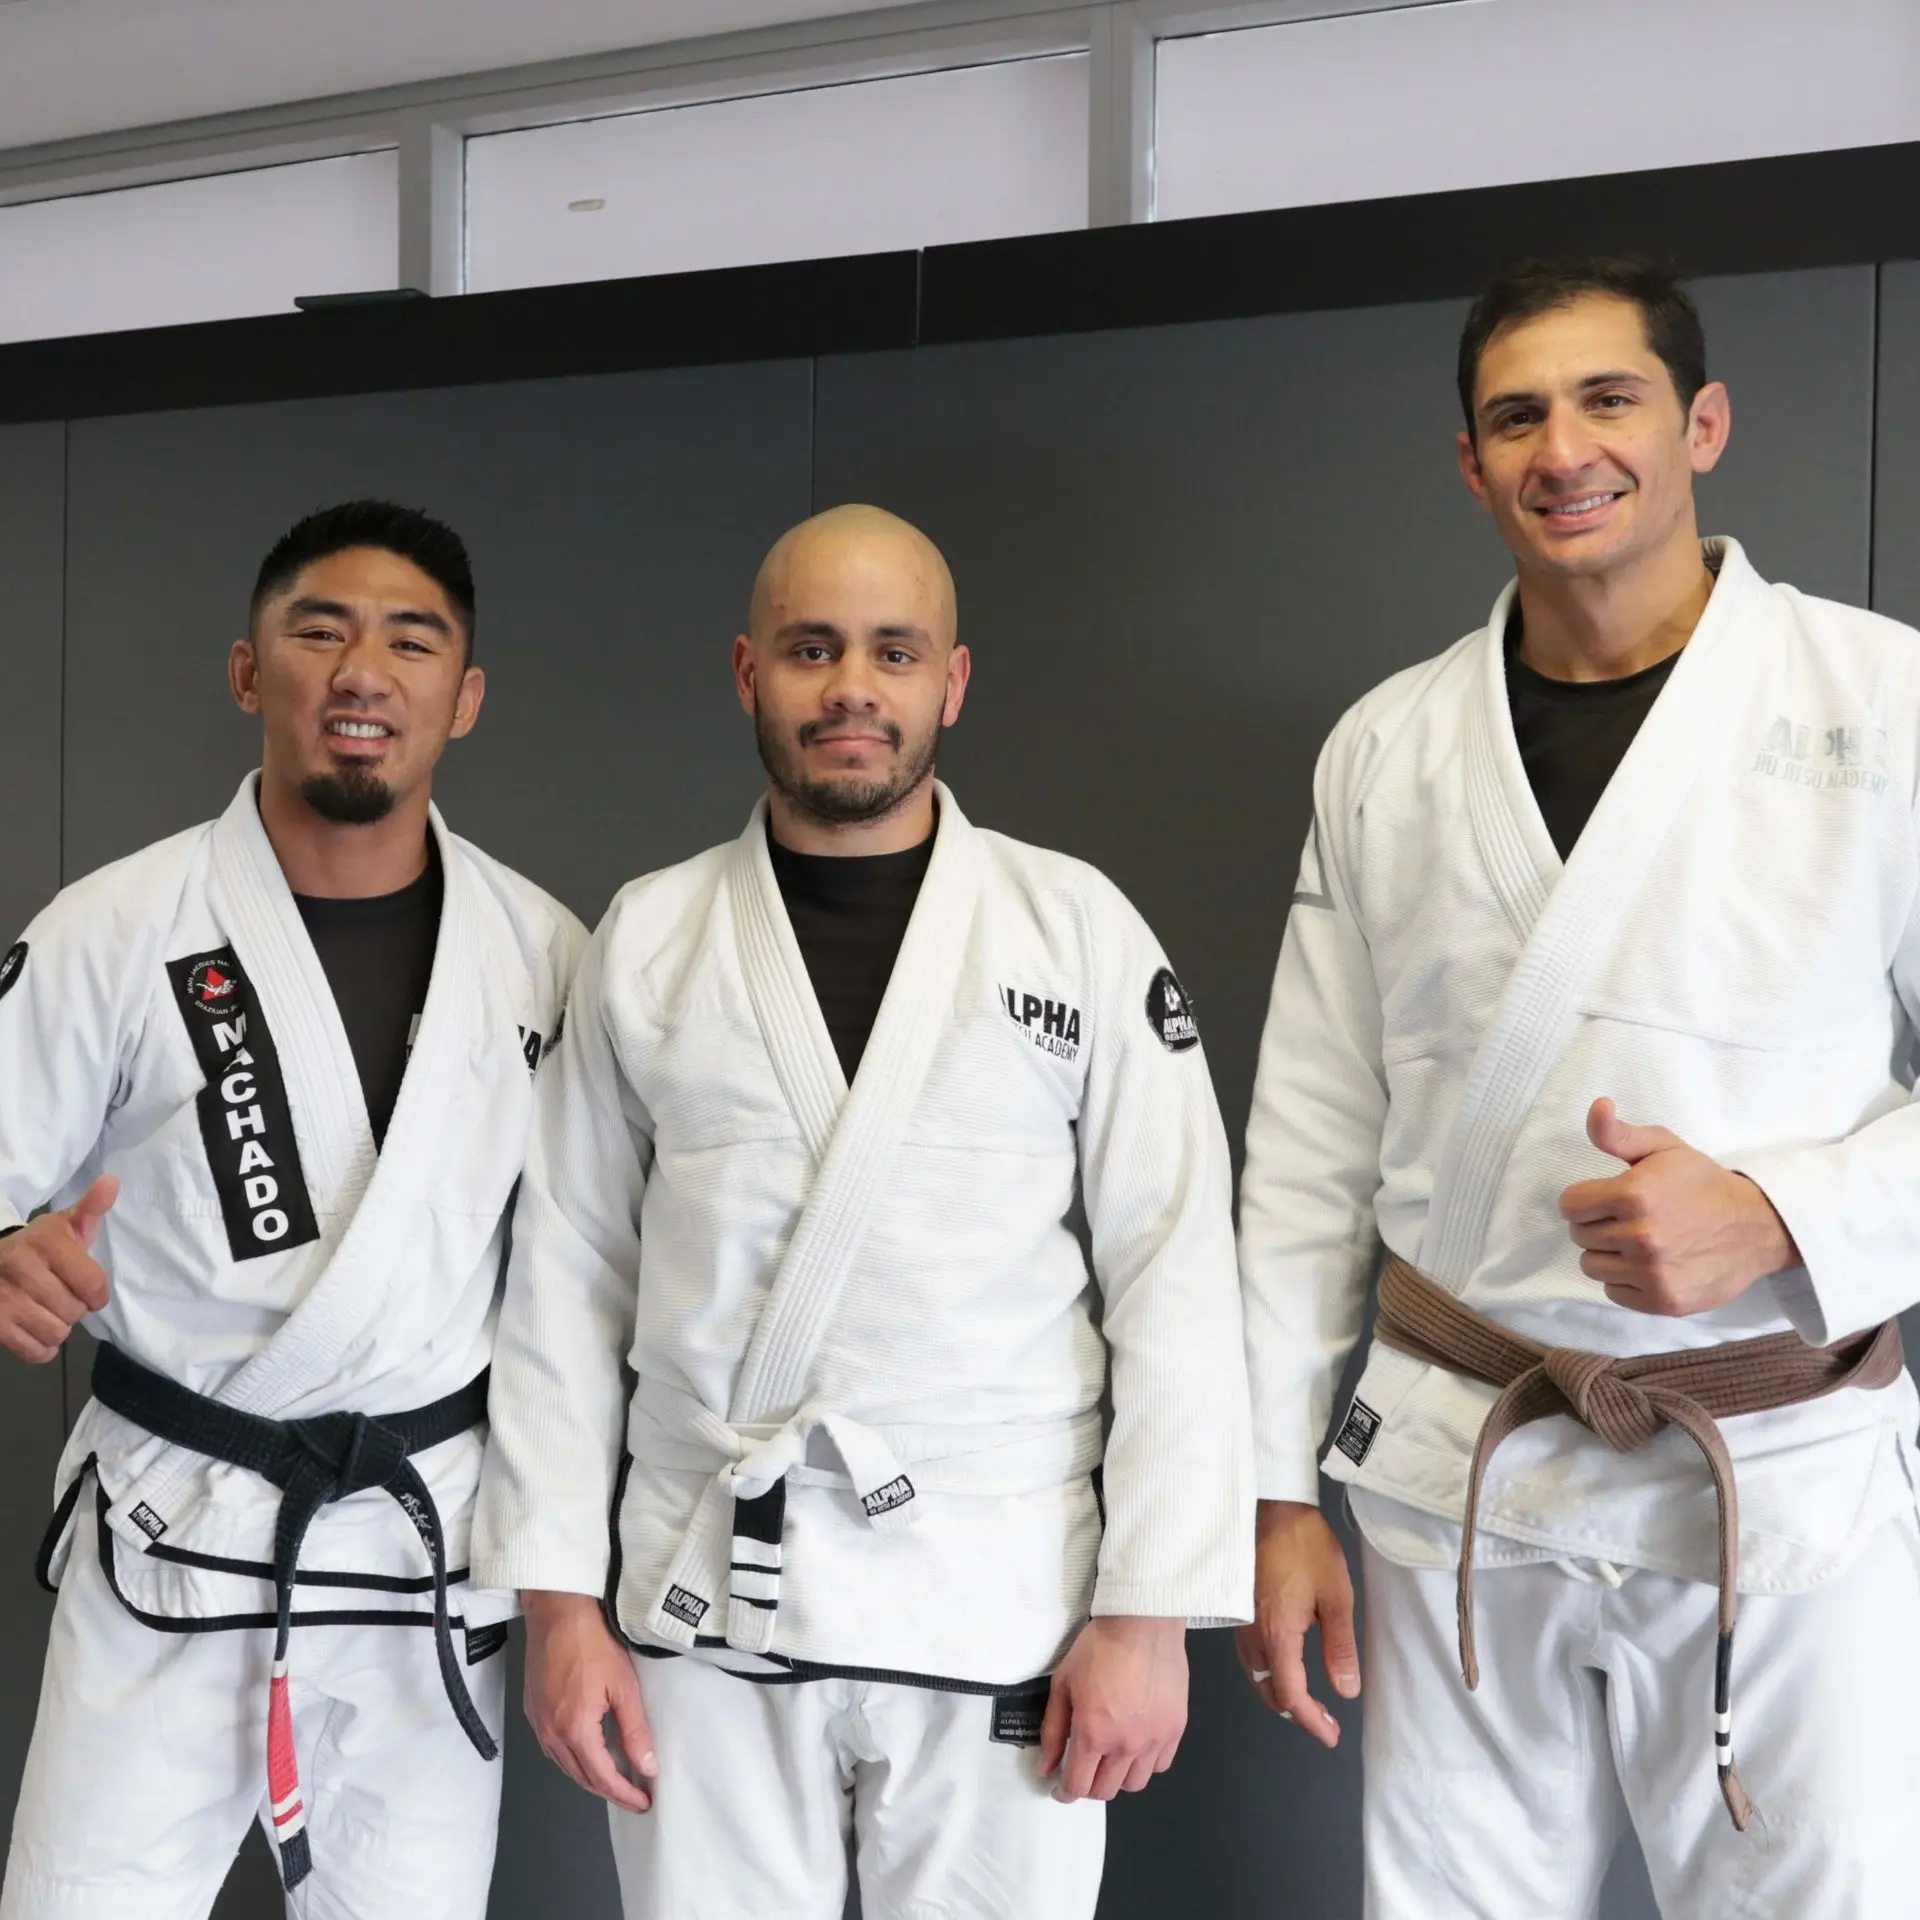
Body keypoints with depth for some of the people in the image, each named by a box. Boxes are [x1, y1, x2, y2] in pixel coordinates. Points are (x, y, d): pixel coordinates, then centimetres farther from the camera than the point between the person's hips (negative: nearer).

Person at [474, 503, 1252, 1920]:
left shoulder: (1081, 928, -1)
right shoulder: (647, 939, 5)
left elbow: (1176, 1276, -3)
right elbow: (570, 1277, 6)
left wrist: (1151, 1610, -7)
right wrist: (559, 1597, 2)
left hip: (1001, 1605, -1)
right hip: (705, 1598, 2)